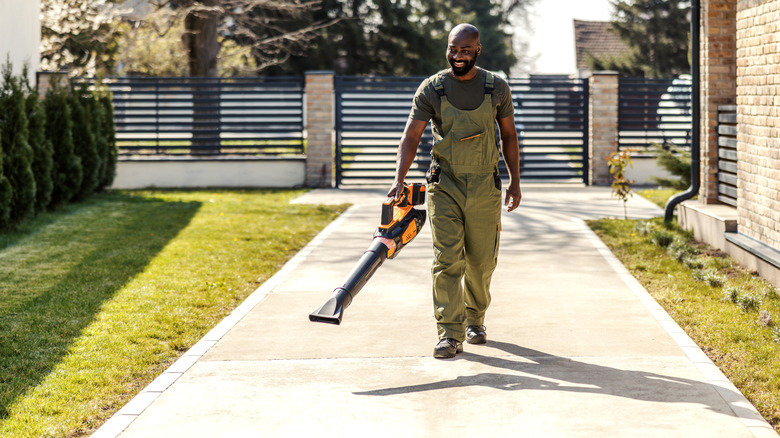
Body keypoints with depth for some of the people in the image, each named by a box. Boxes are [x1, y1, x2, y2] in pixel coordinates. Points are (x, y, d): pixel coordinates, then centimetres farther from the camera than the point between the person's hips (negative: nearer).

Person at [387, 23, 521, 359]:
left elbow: (509, 135, 10)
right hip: (445, 186, -1)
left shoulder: (497, 88, 2)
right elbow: (411, 136, -5)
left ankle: (475, 319, 33)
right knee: (447, 260, -11)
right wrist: (399, 179, -18)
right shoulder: (431, 89, -3)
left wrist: (515, 182, 6)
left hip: (485, 187, 1)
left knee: (481, 262, 9)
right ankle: (450, 334, -10)